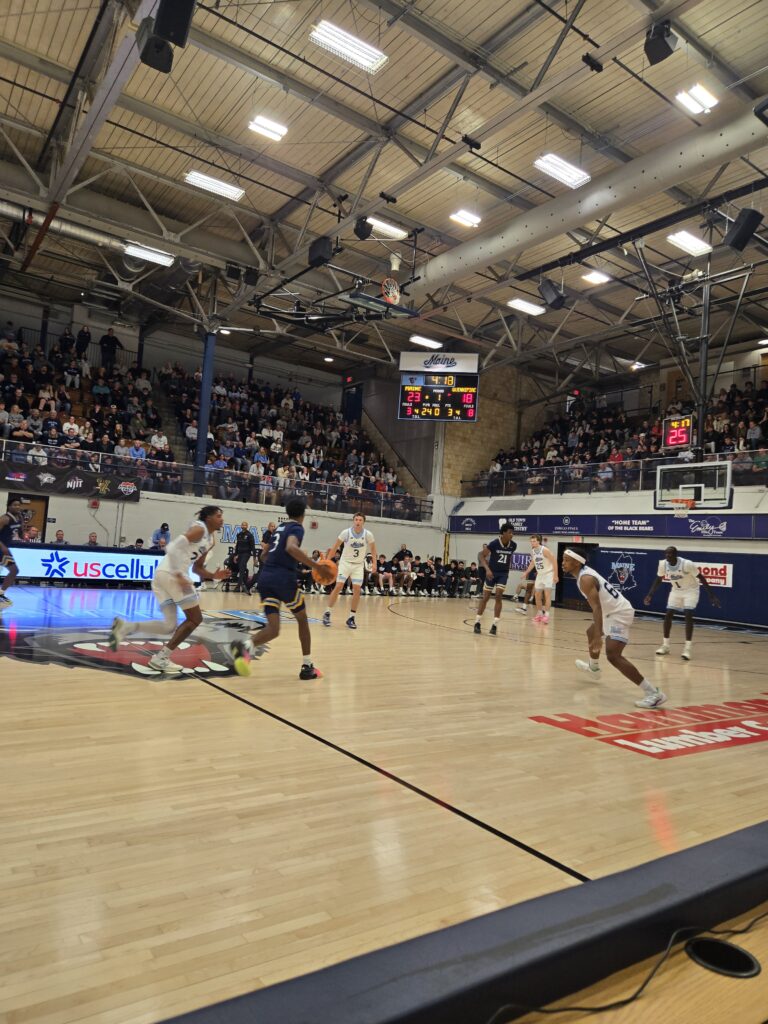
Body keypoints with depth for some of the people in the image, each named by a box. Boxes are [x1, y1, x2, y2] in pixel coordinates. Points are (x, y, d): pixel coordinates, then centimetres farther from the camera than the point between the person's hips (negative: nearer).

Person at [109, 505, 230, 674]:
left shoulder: (210, 540, 22)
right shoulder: (199, 529, -7)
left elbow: (197, 567, 27)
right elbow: (173, 548, -18)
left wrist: (213, 576, 9)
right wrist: (179, 575, -25)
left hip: (163, 575, 9)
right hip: (170, 573, -9)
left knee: (169, 626, 10)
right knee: (195, 618, 0)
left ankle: (124, 627, 1)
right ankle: (161, 657, 0)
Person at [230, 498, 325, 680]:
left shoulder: (279, 527, 22)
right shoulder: (297, 528, -1)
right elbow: (291, 548, -23)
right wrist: (316, 565, -24)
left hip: (265, 577, 6)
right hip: (284, 578, -6)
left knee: (273, 628, 2)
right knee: (302, 620, 15)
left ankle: (246, 646, -28)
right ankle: (307, 667, 16)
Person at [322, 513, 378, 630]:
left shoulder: (368, 535, -11)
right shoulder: (346, 532, -15)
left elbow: (372, 549, 5)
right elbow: (335, 547, -6)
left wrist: (374, 563, -5)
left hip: (359, 565, 2)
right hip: (345, 563, -2)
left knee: (357, 589, -6)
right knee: (338, 587, -11)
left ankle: (352, 617, 6)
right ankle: (327, 613, 3)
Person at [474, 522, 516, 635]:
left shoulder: (513, 545, -7)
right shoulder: (494, 543, -19)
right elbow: (482, 555, -13)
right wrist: (487, 569, -24)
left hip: (503, 574, 2)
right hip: (492, 572, -2)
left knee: (498, 597, -9)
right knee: (485, 597, 5)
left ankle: (495, 625, -4)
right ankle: (477, 622, 17)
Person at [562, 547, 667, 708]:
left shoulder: (585, 579, -23)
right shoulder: (585, 572, 8)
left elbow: (597, 608, -32)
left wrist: (598, 636, -39)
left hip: (620, 614, -11)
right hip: (614, 611, 11)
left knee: (613, 655, -22)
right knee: (591, 633, 31)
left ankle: (654, 693, -24)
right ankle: (593, 667, 58)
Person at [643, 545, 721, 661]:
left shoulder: (687, 564, -31)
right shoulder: (663, 564, -17)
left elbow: (701, 578, -20)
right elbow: (658, 580, 0)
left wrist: (712, 595, -21)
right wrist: (650, 595, -7)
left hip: (691, 590, -5)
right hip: (676, 590, 5)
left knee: (688, 615, -18)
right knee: (668, 615, 0)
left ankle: (687, 649, -16)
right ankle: (665, 645, 13)